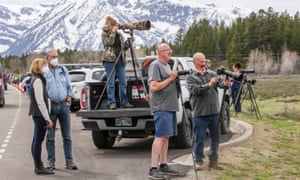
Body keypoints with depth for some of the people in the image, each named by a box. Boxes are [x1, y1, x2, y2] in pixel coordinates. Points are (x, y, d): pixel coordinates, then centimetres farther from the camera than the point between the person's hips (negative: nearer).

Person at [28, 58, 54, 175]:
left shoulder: (38, 80, 17)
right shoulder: (38, 81, -14)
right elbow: (40, 101, -20)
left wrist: (46, 117, 19)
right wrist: (47, 118, -19)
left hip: (38, 115, 10)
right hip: (40, 115, -10)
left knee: (37, 140, 13)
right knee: (38, 140, -6)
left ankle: (38, 166, 20)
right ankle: (39, 167, -3)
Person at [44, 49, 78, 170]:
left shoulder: (63, 70, 11)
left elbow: (69, 87, 14)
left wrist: (68, 99, 2)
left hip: (64, 105, 3)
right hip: (50, 106, -3)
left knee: (67, 136, 3)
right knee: (50, 136, 2)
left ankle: (69, 161, 7)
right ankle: (51, 162, 9)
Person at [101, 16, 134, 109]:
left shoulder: (119, 34, 17)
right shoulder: (105, 34, 4)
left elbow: (124, 47, 17)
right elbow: (109, 42, -15)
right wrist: (113, 32, -11)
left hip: (120, 59, 5)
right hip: (110, 59, -5)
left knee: (123, 82, 3)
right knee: (111, 83, -4)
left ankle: (124, 102, 10)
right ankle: (112, 103, -2)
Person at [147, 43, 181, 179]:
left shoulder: (166, 66, 20)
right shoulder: (155, 65, -9)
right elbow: (154, 86, -18)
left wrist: (174, 77, 11)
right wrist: (170, 79, -13)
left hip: (170, 106, 9)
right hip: (161, 107, -9)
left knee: (166, 137, 11)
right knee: (160, 137, -12)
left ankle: (163, 165, 17)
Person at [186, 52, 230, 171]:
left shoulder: (212, 74, 12)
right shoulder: (191, 77, 2)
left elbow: (219, 83, -4)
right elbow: (194, 90, -15)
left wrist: (225, 83, -27)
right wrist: (209, 85, -24)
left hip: (214, 112, 4)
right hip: (200, 113, -4)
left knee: (215, 137, 10)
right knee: (199, 138, 1)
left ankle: (213, 161, 21)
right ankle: (199, 162, 13)